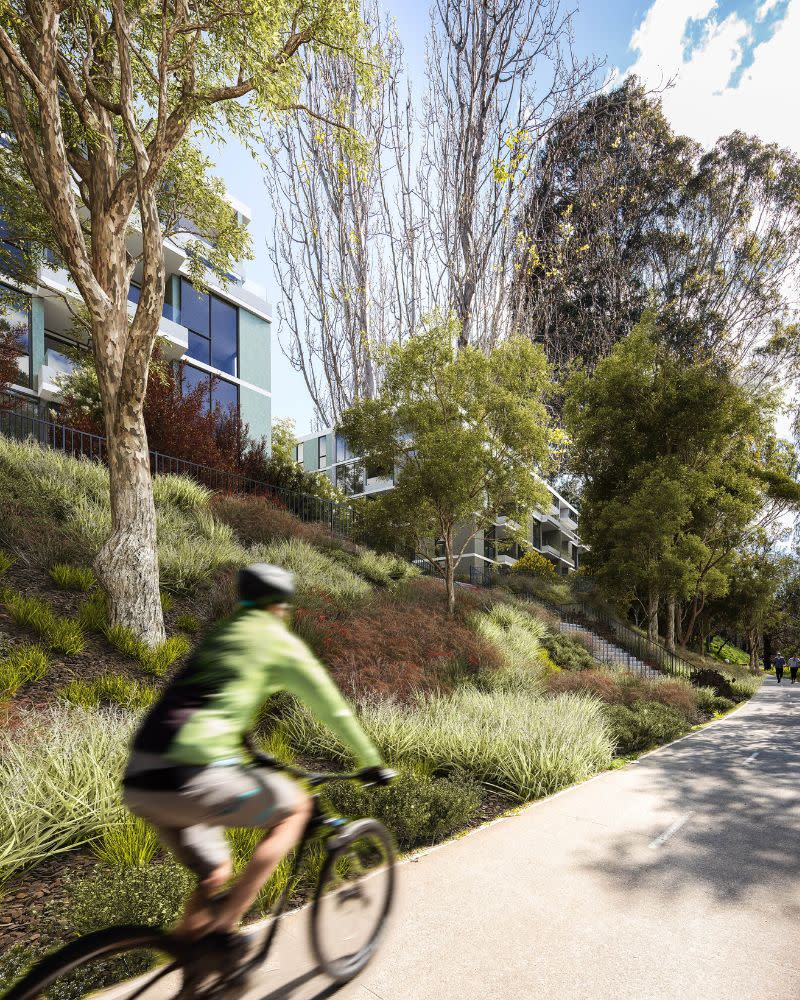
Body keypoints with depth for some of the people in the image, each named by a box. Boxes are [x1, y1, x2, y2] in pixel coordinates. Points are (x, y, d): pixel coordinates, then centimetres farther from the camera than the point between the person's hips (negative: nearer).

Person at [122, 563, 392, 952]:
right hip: (190, 780, -8)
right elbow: (333, 709, 9)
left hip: (139, 780, 8)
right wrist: (372, 762, 21)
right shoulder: (279, 641, 3)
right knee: (295, 807, 14)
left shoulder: (218, 637, 24)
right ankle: (225, 924, 7)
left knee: (215, 875, 26)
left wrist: (249, 756, 51)